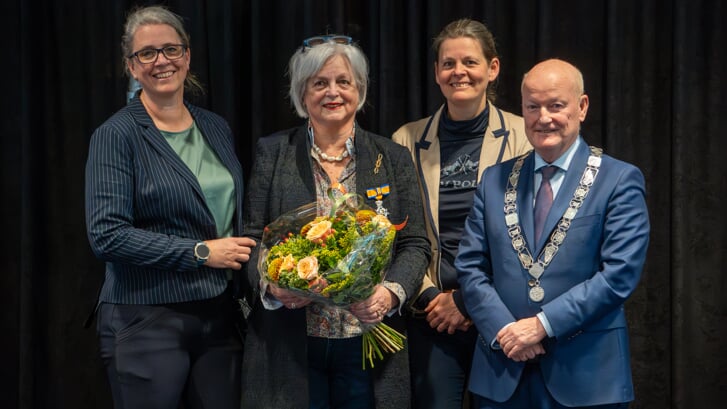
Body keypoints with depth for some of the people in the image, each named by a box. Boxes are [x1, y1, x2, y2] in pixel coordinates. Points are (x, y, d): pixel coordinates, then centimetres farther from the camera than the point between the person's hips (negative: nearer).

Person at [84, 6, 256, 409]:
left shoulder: (216, 129, 10)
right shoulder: (116, 135, -7)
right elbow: (107, 235, -15)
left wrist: (245, 256, 2)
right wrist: (201, 252, -15)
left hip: (220, 317, 5)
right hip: (146, 321, -5)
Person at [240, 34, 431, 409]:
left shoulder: (393, 158, 6)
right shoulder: (272, 152, 5)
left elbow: (415, 244, 3)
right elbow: (252, 238, 2)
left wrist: (391, 292, -15)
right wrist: (270, 285, -18)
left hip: (366, 344, 1)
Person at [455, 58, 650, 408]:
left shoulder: (620, 180, -2)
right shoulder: (495, 180, 9)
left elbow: (620, 274, -11)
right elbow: (470, 267, 5)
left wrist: (542, 324, -15)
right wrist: (502, 330, -10)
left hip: (585, 374, -3)